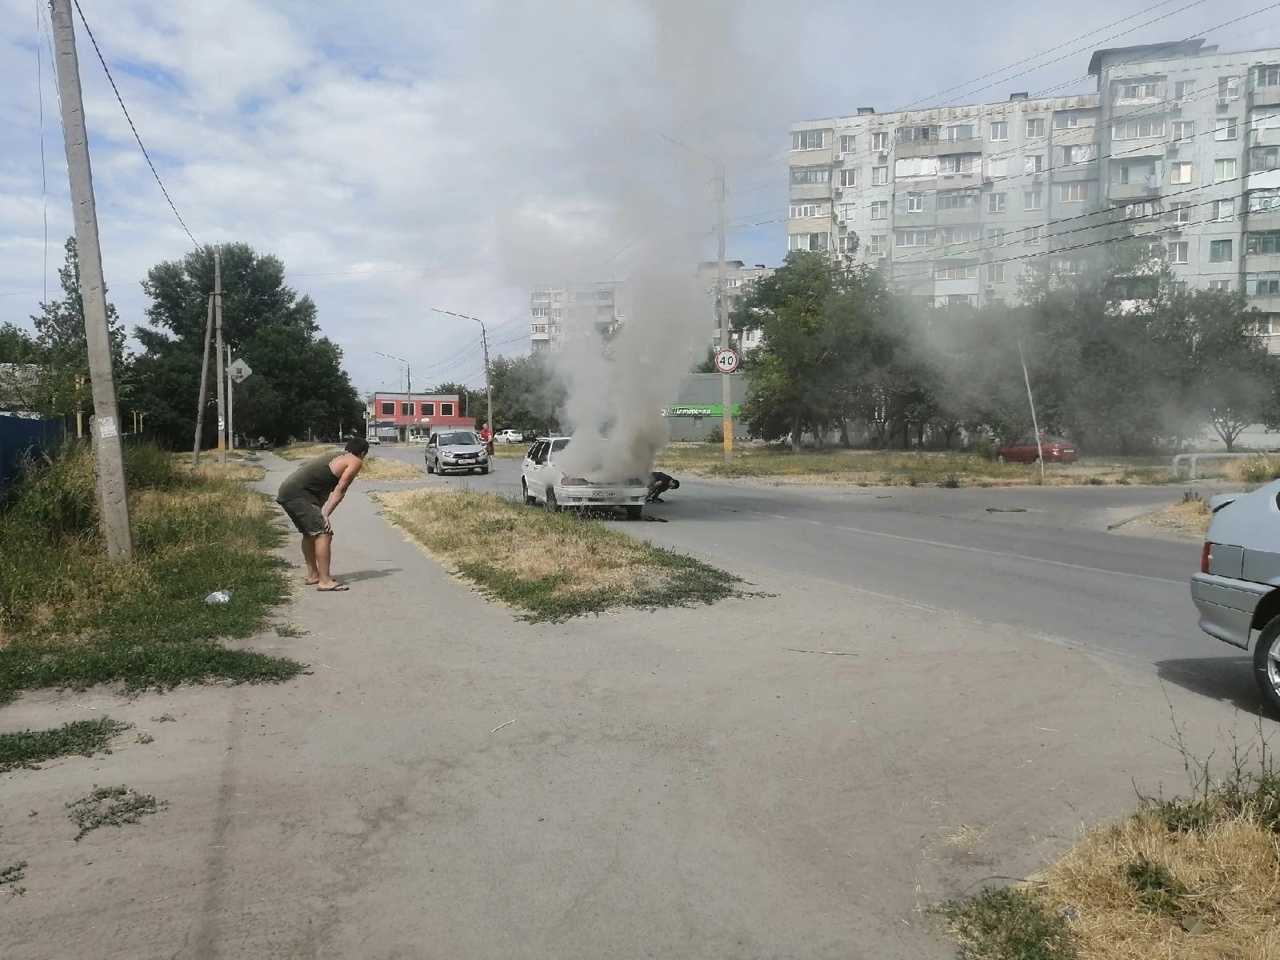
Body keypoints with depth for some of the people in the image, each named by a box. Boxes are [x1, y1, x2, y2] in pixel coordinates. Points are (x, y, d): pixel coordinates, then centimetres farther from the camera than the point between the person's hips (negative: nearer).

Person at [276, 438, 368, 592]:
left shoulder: (333, 457, 27)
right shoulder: (356, 462, 1)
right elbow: (340, 490, -8)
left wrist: (322, 514, 12)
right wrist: (326, 515, -11)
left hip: (287, 491, 10)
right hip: (298, 494, -10)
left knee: (309, 533, 23)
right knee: (323, 532, -10)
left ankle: (312, 575, 33)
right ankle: (324, 581, -12)